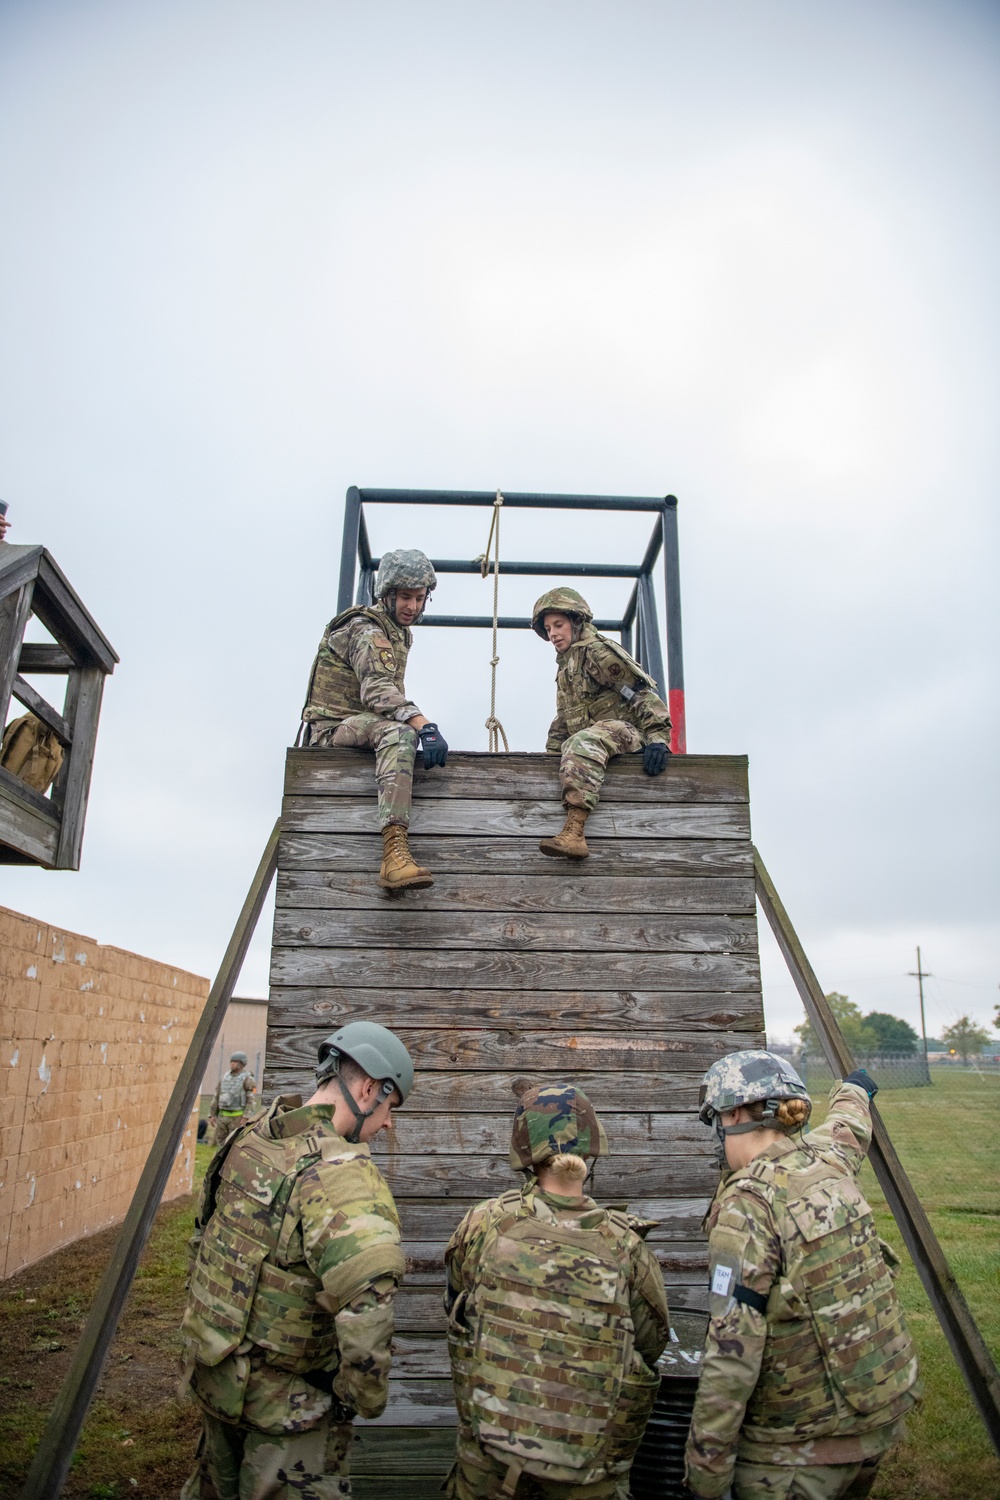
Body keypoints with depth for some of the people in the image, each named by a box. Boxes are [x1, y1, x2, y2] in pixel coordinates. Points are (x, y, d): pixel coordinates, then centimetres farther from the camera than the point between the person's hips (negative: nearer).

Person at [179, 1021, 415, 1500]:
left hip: (211, 1372, 8)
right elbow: (366, 1302, -42)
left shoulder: (249, 1136, -4)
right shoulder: (340, 1170, -30)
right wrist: (366, 1395, -24)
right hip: (284, 1397, -8)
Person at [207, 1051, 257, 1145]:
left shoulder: (248, 1079, -8)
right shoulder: (225, 1077, 11)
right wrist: (212, 1115, 10)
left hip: (237, 1117, -6)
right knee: (220, 1143, 8)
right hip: (222, 1116, 6)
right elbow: (217, 1097, 15)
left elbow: (251, 1100, -13)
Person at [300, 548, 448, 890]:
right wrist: (424, 725, -43)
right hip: (333, 728, -10)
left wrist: (419, 726, 9)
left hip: (362, 727, 10)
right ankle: (394, 852, -53)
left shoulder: (400, 633, 17)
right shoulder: (366, 630, -13)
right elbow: (377, 690, -31)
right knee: (399, 733, -36)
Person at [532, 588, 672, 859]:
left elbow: (641, 691, -15)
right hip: (590, 735, 11)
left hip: (624, 729, -11)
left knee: (582, 743, -38)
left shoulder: (597, 650, -5)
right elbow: (562, 720, 29)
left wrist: (658, 737, -24)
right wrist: (550, 756, 17)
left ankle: (573, 833, -52)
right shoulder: (565, 666, 26)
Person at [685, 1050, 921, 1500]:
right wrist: (852, 1091, 46)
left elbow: (732, 1357, -23)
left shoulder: (747, 1206, -22)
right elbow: (850, 1125, 24)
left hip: (800, 1446, -7)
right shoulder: (830, 1160, -2)